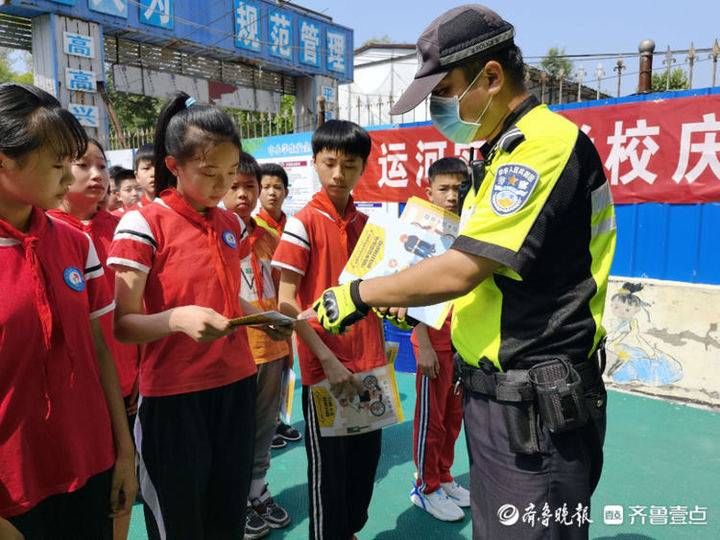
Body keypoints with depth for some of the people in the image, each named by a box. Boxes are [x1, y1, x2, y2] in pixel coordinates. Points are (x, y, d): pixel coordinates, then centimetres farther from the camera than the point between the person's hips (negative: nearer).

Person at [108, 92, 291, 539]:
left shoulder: (232, 224, 7)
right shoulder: (143, 224, -12)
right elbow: (122, 324, -13)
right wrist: (177, 318, -32)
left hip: (236, 388, 6)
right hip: (174, 397, -5)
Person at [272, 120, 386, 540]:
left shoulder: (367, 224, 7)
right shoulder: (303, 222, -10)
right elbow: (286, 302, -13)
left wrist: (381, 348, -1)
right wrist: (327, 358, -18)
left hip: (368, 363, 6)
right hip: (325, 366, -5)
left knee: (367, 459, 18)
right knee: (328, 466, 10)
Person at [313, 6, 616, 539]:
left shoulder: (546, 143, -18)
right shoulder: (508, 151, 13)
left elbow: (460, 271, -23)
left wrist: (358, 294, -11)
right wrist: (412, 300, 8)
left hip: (535, 404, -9)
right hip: (498, 393, 9)